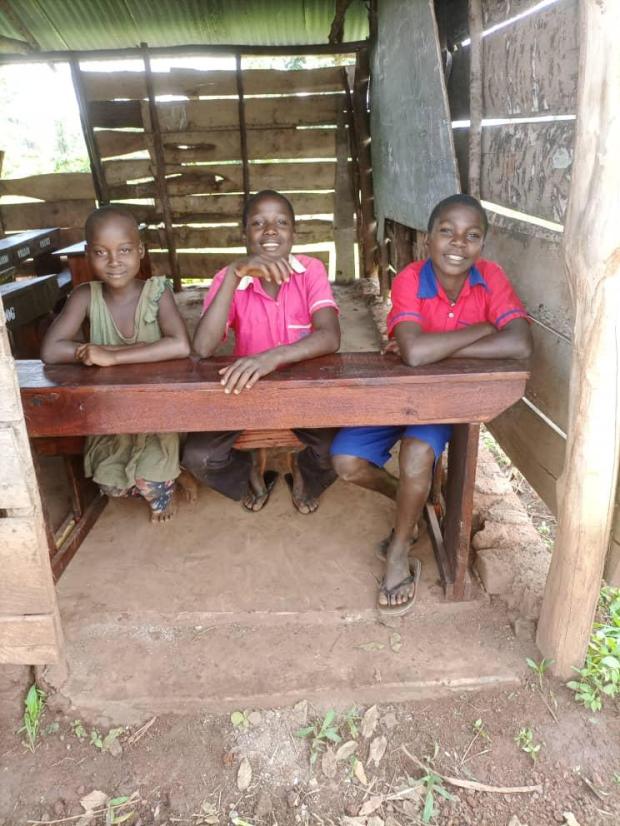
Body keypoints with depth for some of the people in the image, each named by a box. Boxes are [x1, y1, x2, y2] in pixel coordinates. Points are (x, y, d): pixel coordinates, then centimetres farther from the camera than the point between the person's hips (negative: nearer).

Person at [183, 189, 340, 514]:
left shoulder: (311, 271, -13)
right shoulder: (229, 278, -12)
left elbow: (330, 336, -30)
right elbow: (203, 347, -27)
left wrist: (272, 356, -48)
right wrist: (234, 273, -36)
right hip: (246, 386, 1)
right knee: (197, 457, -18)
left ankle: (305, 476, 16)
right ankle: (251, 473, 19)